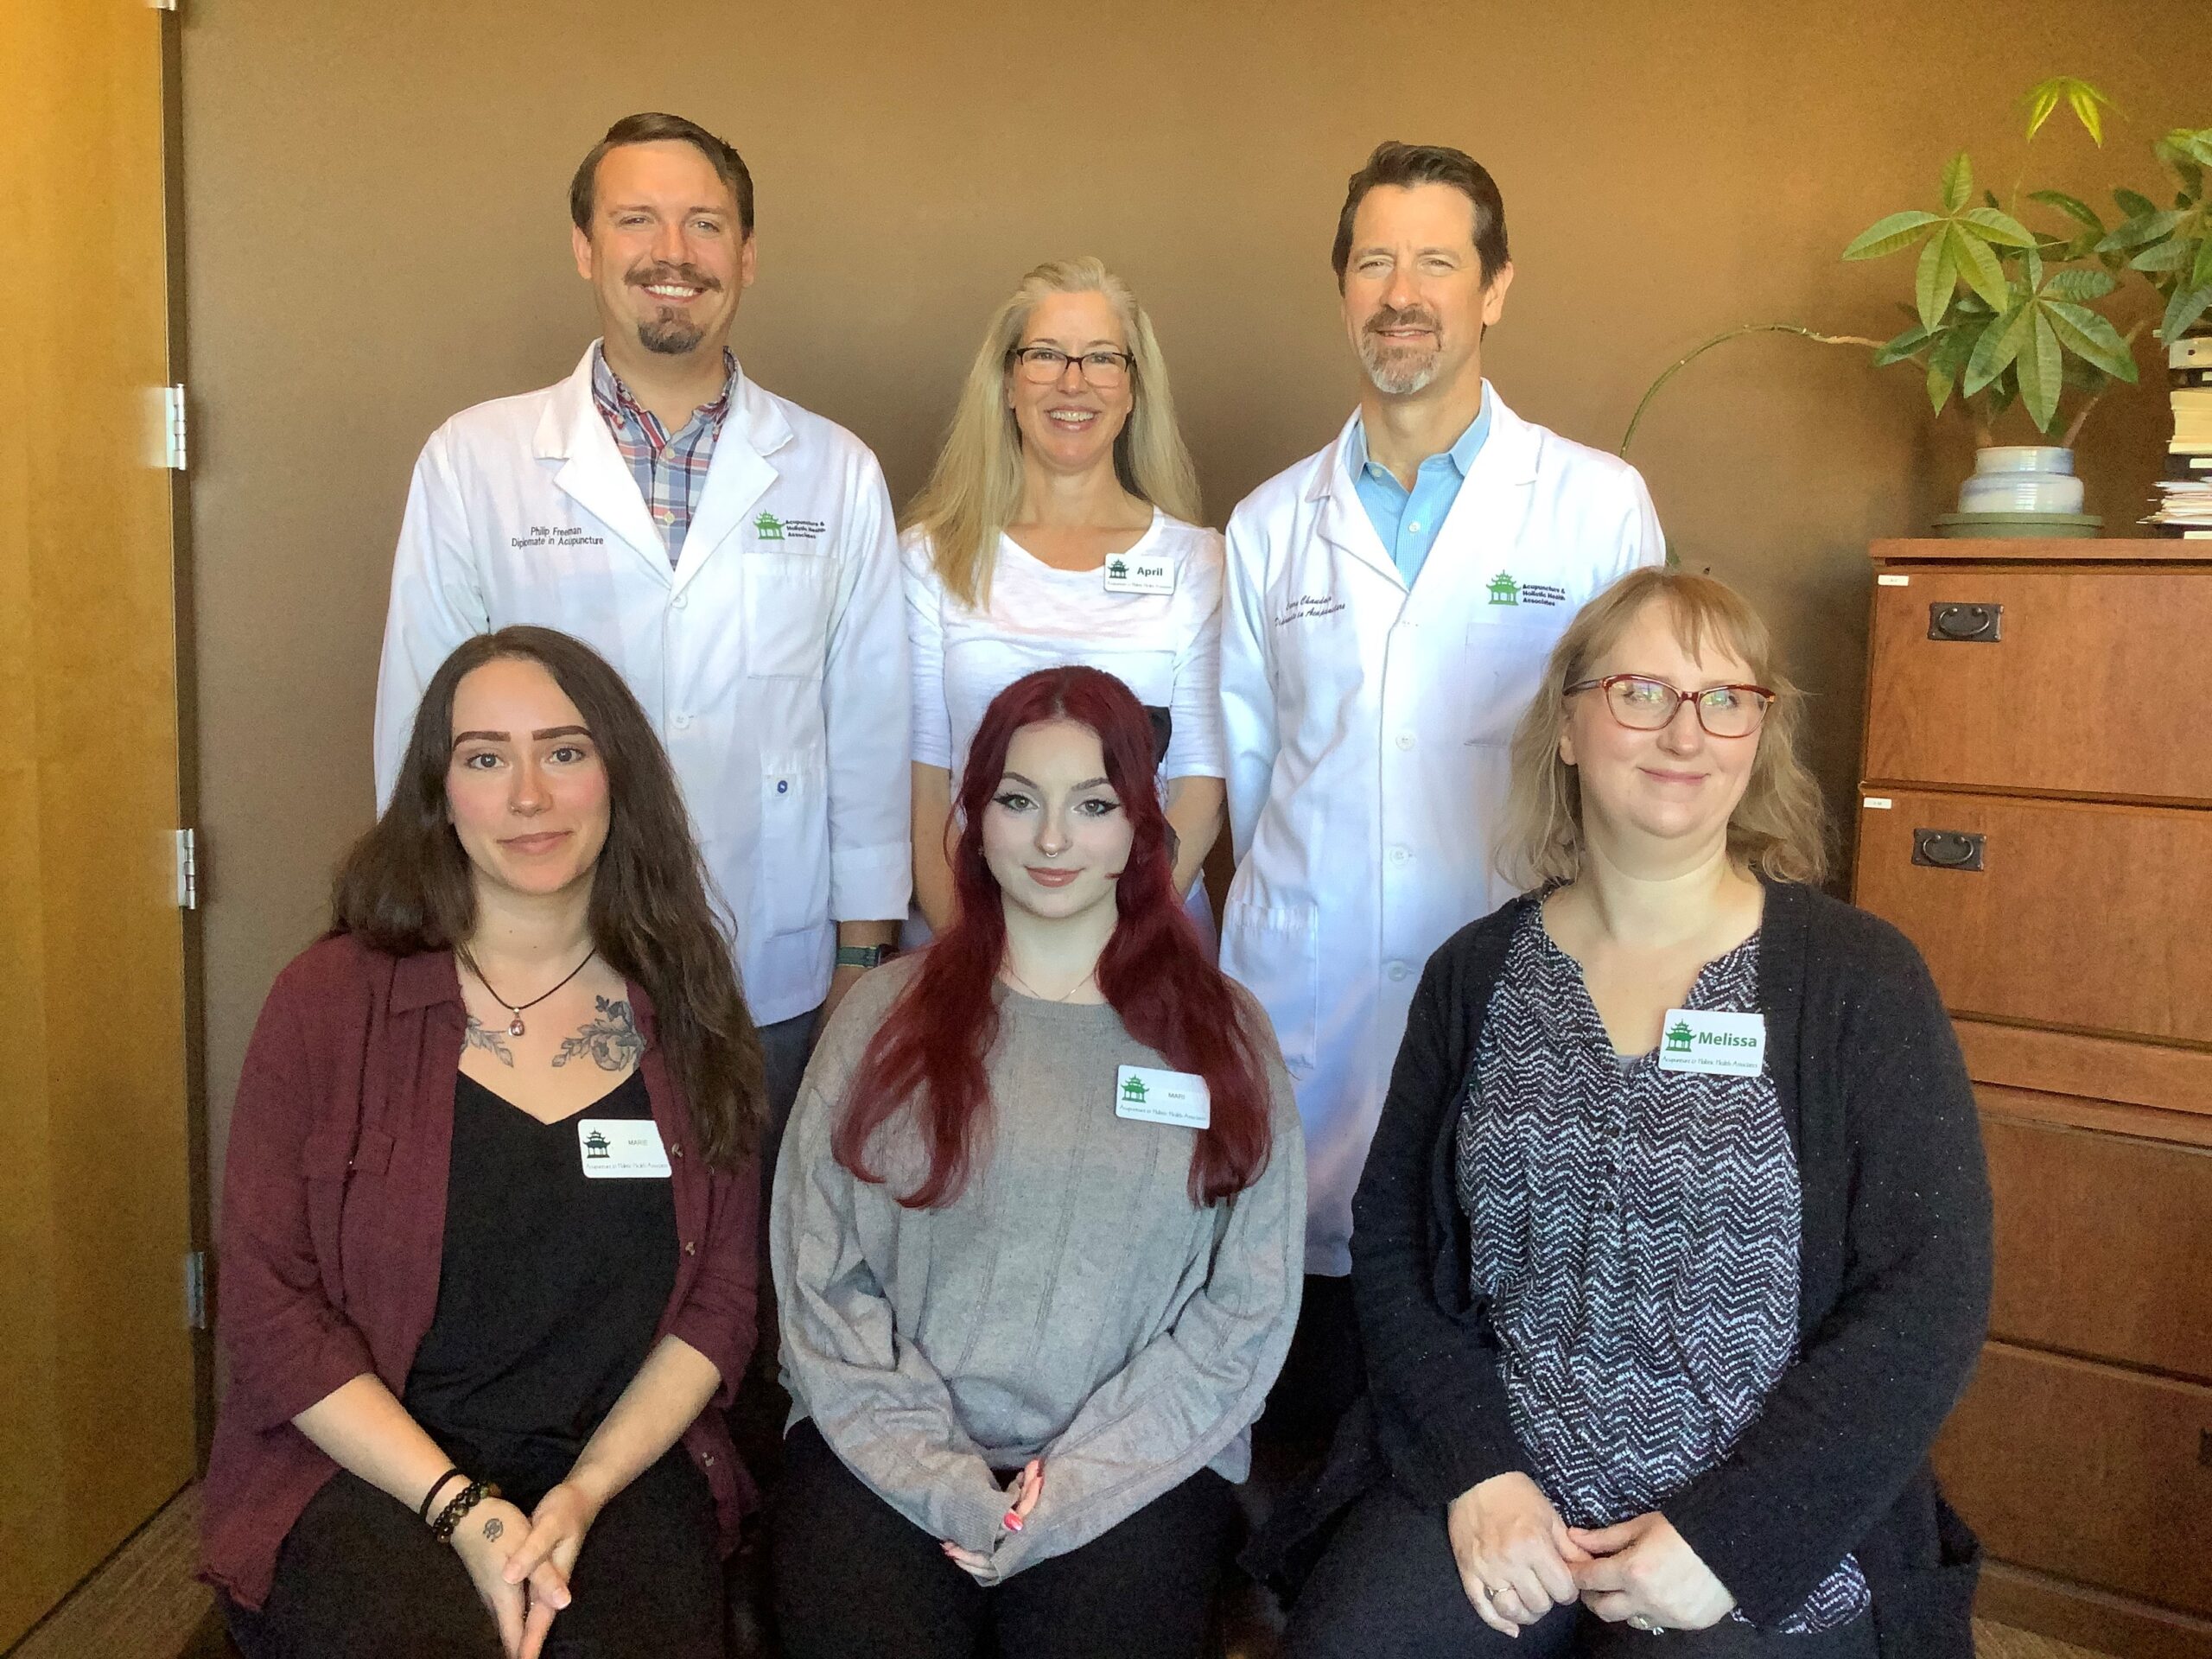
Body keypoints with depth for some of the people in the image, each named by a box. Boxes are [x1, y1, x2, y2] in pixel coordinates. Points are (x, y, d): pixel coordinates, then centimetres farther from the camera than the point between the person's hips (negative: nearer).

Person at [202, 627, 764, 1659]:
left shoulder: (689, 1019, 3)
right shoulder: (328, 1001, -3)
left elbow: (722, 1300, 3)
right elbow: (268, 1305, -4)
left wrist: (584, 1494, -10)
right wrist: (461, 1508, -12)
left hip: (624, 1468, 2)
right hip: (365, 1472, -1)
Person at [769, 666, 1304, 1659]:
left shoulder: (1221, 1034, 5)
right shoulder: (887, 1016, 6)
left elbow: (1247, 1308, 0)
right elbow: (822, 1279, 2)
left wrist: (1071, 1488, -10)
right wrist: (948, 1487, -10)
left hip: (1136, 1464, 0)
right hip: (894, 1456, 1)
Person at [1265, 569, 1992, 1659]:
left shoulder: (1860, 980, -4)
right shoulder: (1476, 974, 4)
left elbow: (1927, 1297, -6)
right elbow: (1390, 1240, 5)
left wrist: (1727, 1540, -11)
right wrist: (1476, 1470, -8)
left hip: (1772, 1547, -1)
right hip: (1489, 1498, 2)